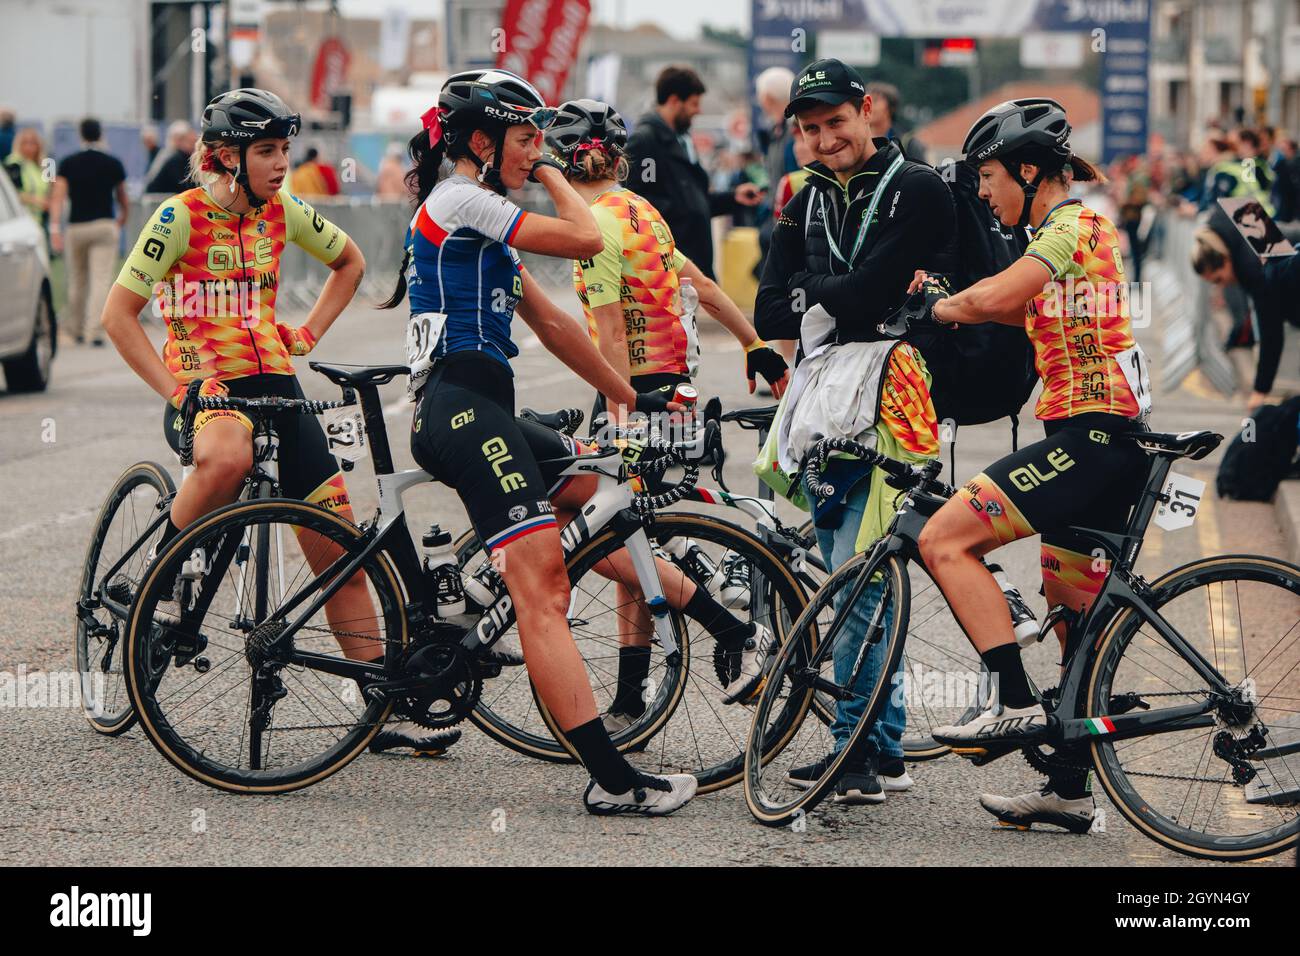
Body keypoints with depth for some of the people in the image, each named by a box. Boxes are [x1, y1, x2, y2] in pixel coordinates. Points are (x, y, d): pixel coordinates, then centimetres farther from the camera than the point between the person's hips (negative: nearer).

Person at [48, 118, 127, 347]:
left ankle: (76, 330, 28)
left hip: (76, 227, 2)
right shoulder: (113, 164, 2)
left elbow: (58, 197, -9)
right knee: (101, 280, -7)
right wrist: (123, 215, 36)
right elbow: (122, 196, 16)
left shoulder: (68, 164, 1)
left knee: (77, 280, 16)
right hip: (104, 225, -2)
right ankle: (95, 331, -20)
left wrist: (54, 228, -12)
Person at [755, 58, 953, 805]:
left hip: (890, 405, -8)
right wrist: (826, 302, -8)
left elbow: (878, 289, -16)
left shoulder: (919, 191, -4)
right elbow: (770, 314, 7)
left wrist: (820, 300, -2)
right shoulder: (806, 206, 16)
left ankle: (859, 748, -9)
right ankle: (885, 749, 17)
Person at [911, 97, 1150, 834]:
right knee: (1074, 617, 14)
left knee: (945, 540, -15)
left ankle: (1017, 704, -18)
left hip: (1090, 435, -11)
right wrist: (944, 297, 5)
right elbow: (1015, 310, 20)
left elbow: (994, 299, -25)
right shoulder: (1073, 228, 21)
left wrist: (943, 305, -6)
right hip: (1104, 441, 11)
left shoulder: (1073, 224, -11)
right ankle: (1070, 790, 20)